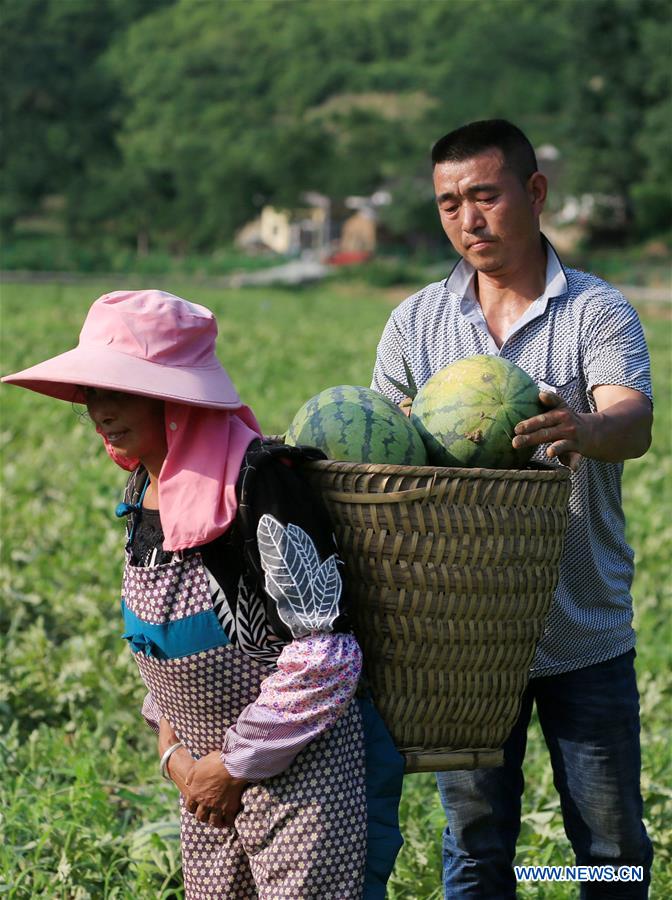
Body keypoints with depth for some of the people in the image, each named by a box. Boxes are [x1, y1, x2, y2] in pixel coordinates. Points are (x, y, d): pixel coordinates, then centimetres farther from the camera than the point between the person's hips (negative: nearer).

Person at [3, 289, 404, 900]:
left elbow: (325, 654, -22)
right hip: (210, 777, 8)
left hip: (298, 776, -8)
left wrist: (238, 764, -15)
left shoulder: (258, 482, -21)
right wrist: (172, 746, 7)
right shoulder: (144, 491, 5)